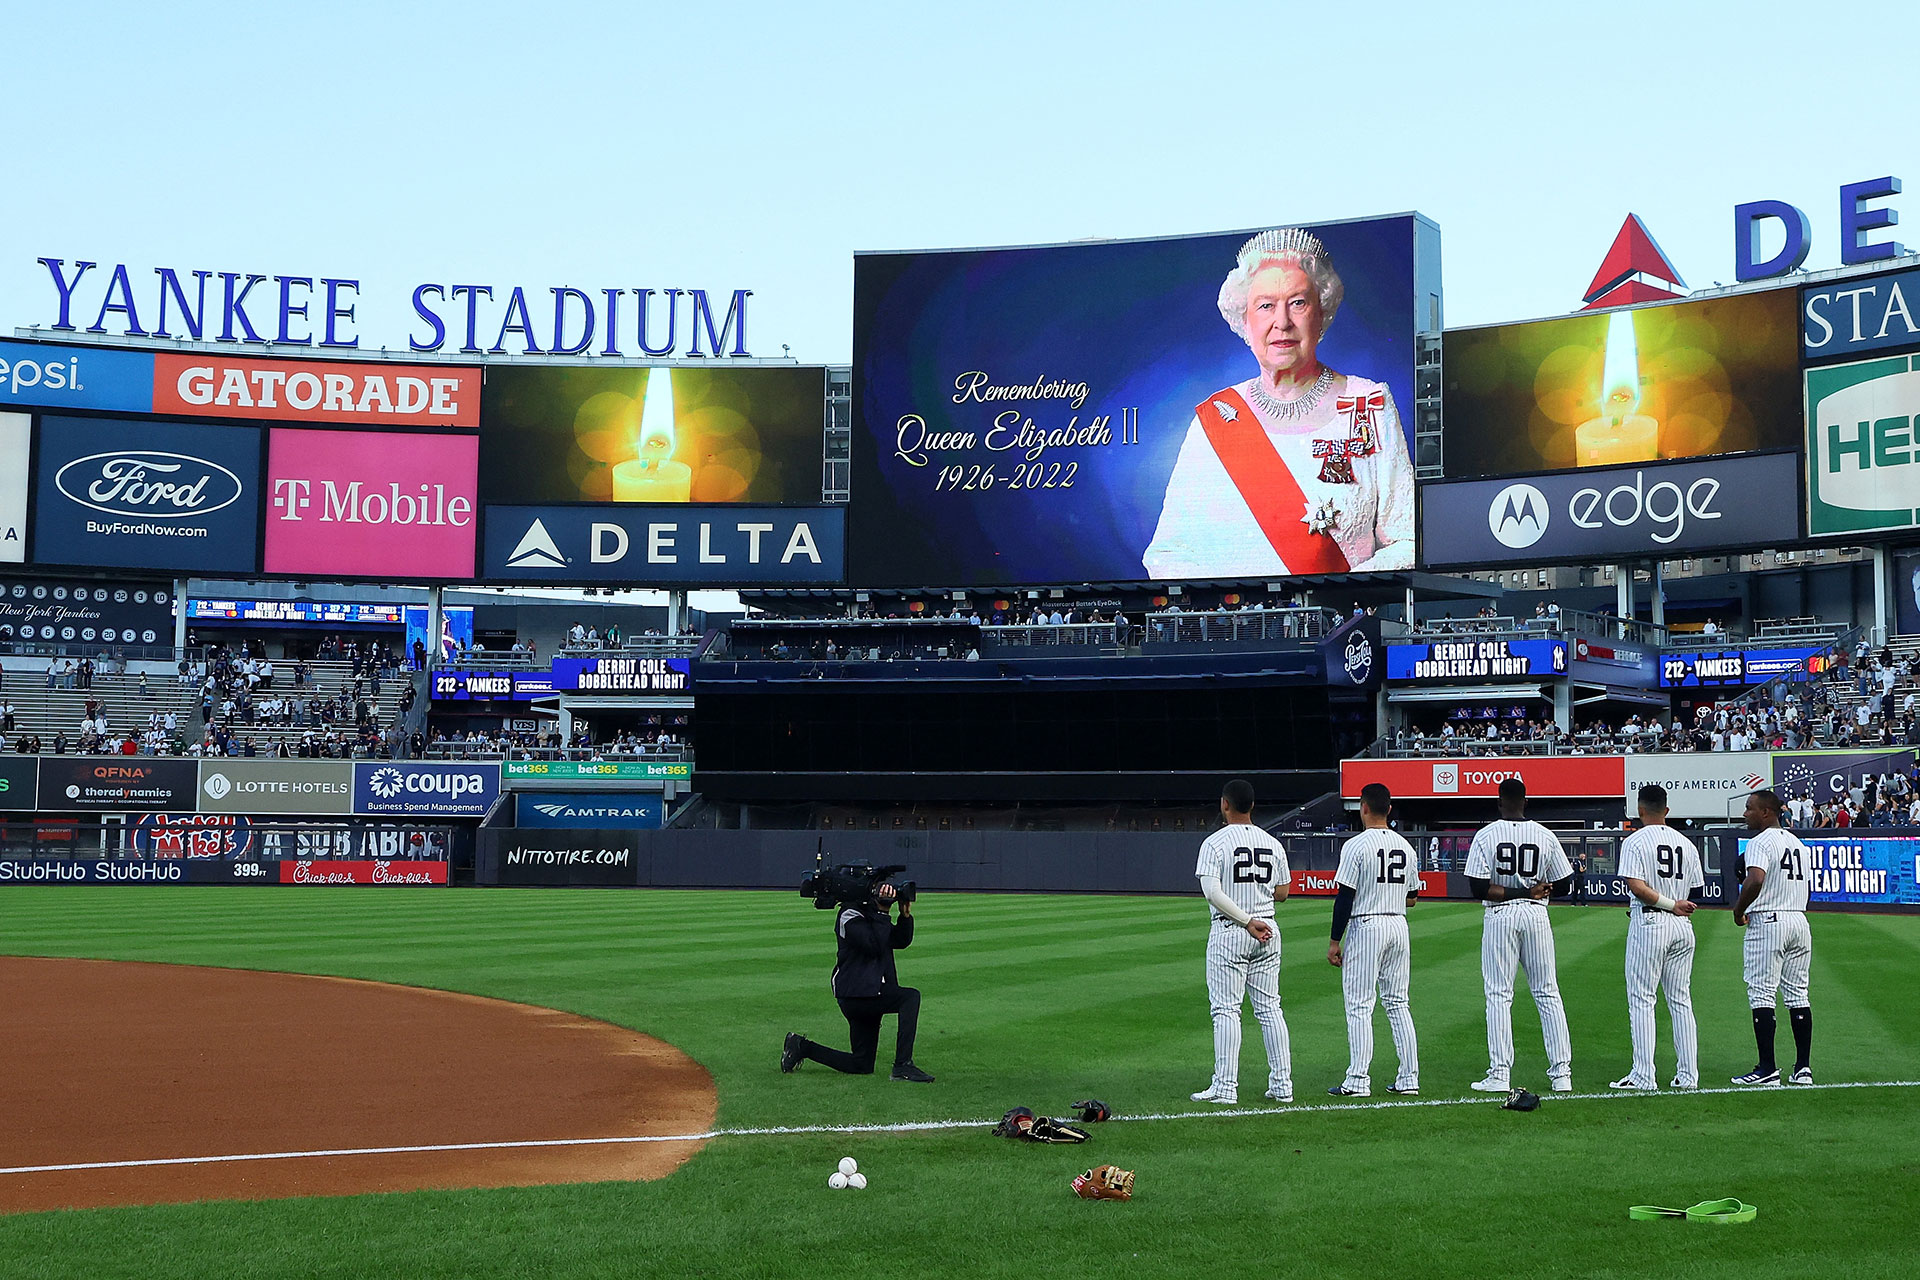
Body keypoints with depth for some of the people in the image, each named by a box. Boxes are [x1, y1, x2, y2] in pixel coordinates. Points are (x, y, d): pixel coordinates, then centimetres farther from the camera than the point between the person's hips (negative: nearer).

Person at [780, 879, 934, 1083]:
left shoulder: (872, 914, 16)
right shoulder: (850, 915, -12)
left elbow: (901, 941, 13)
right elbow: (875, 946, -24)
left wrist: (905, 915, -2)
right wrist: (883, 913, -21)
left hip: (869, 996, 10)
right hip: (856, 995, -10)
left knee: (861, 1066, 11)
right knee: (910, 997, -26)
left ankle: (802, 1047, 22)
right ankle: (903, 1066, -26)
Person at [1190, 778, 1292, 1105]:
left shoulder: (1215, 843, -8)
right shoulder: (1273, 844, 7)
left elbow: (1212, 892, -19)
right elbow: (1282, 892, 10)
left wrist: (1247, 922, -17)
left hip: (1229, 933, -5)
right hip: (1268, 932, 5)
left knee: (1226, 1010, -2)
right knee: (1269, 1008, 10)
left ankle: (1225, 1087, -3)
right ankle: (1282, 1085, 9)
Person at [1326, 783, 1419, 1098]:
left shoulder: (1356, 845, -11)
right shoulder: (1405, 846, 9)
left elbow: (1345, 898, -13)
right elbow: (1412, 898, 14)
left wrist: (1335, 941, -8)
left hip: (1366, 927, -6)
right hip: (1398, 926, 6)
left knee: (1359, 1006, -3)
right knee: (1397, 1003, 11)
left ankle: (1357, 1081, -5)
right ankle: (1409, 1079, 10)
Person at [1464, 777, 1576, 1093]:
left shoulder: (1486, 835, -6)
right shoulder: (1545, 836, 2)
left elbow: (1479, 888, -13)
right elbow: (1564, 884, 5)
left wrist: (1514, 892, -8)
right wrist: (1532, 891, 11)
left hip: (1500, 917, -2)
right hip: (1537, 916, 3)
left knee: (1498, 995, 1)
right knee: (1548, 995, 8)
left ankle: (1499, 1074, -2)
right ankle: (1562, 1072, 7)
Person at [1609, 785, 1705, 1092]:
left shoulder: (1635, 841, -7)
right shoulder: (1686, 843, 11)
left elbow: (1636, 886, -19)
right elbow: (1698, 892, 11)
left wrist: (1671, 905, -12)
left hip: (1648, 925, -6)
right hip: (1683, 928, 6)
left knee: (1641, 1000, -2)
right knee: (1681, 1001, 10)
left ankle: (1643, 1076, -6)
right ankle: (1688, 1076, 9)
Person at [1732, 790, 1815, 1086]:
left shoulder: (1760, 842, -11)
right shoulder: (1798, 843, 17)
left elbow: (1755, 881, -27)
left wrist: (1738, 909, -12)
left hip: (1767, 922, -8)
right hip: (1800, 921, 8)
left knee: (1761, 995, -5)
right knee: (1797, 995, 10)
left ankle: (1767, 1069, -7)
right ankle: (1803, 1067, 10)